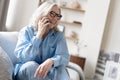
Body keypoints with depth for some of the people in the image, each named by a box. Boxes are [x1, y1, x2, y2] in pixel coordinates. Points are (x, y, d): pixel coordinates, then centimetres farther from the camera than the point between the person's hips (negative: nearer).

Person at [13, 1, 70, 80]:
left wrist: (51, 61, -39)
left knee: (60, 68, -31)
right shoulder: (26, 31, -2)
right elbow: (22, 58, -16)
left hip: (48, 73, 0)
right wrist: (39, 35, -17)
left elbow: (64, 57, -16)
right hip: (27, 72, 0)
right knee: (31, 65, -33)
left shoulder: (59, 35, 2)